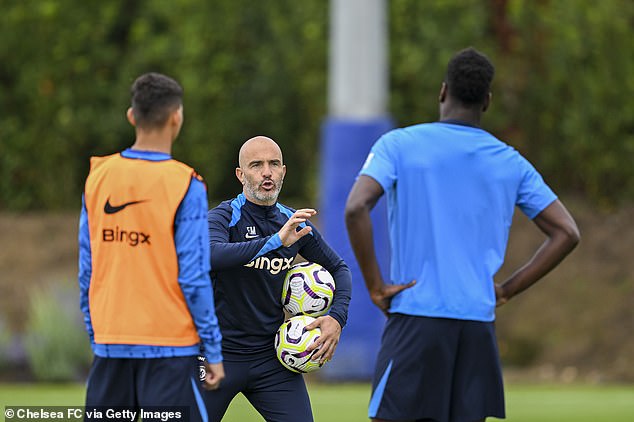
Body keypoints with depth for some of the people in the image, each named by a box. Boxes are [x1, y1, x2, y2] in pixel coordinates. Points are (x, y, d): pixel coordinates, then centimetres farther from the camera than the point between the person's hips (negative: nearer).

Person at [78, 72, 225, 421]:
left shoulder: (98, 176, 5)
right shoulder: (185, 186, -9)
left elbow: (86, 270, 8)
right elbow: (193, 277, -10)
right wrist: (214, 352, -4)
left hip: (110, 346, 5)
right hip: (169, 350, -5)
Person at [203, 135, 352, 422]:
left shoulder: (295, 223, 5)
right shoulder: (224, 217, -10)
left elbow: (338, 268, 19)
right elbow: (212, 255, -33)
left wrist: (337, 318, 2)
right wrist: (275, 241, -39)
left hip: (273, 356, 3)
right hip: (221, 352, -3)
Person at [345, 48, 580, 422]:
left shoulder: (398, 145, 0)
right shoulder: (511, 163, 9)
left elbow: (356, 209, -15)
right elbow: (566, 234, 8)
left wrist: (375, 286, -7)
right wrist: (506, 291, 10)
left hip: (416, 319, -3)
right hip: (478, 324, 3)